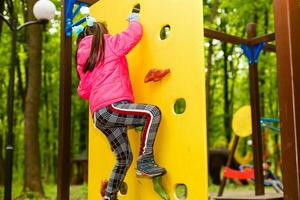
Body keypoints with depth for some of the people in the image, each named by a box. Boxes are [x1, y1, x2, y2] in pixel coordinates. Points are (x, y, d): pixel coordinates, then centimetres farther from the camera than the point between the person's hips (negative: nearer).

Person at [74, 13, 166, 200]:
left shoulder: (84, 57, 24)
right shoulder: (109, 44, 4)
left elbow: (83, 91, 24)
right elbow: (135, 33, 2)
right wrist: (134, 20, 23)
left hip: (100, 115, 8)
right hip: (111, 107, -8)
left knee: (124, 157, 16)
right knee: (152, 112, -17)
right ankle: (145, 162, -18)